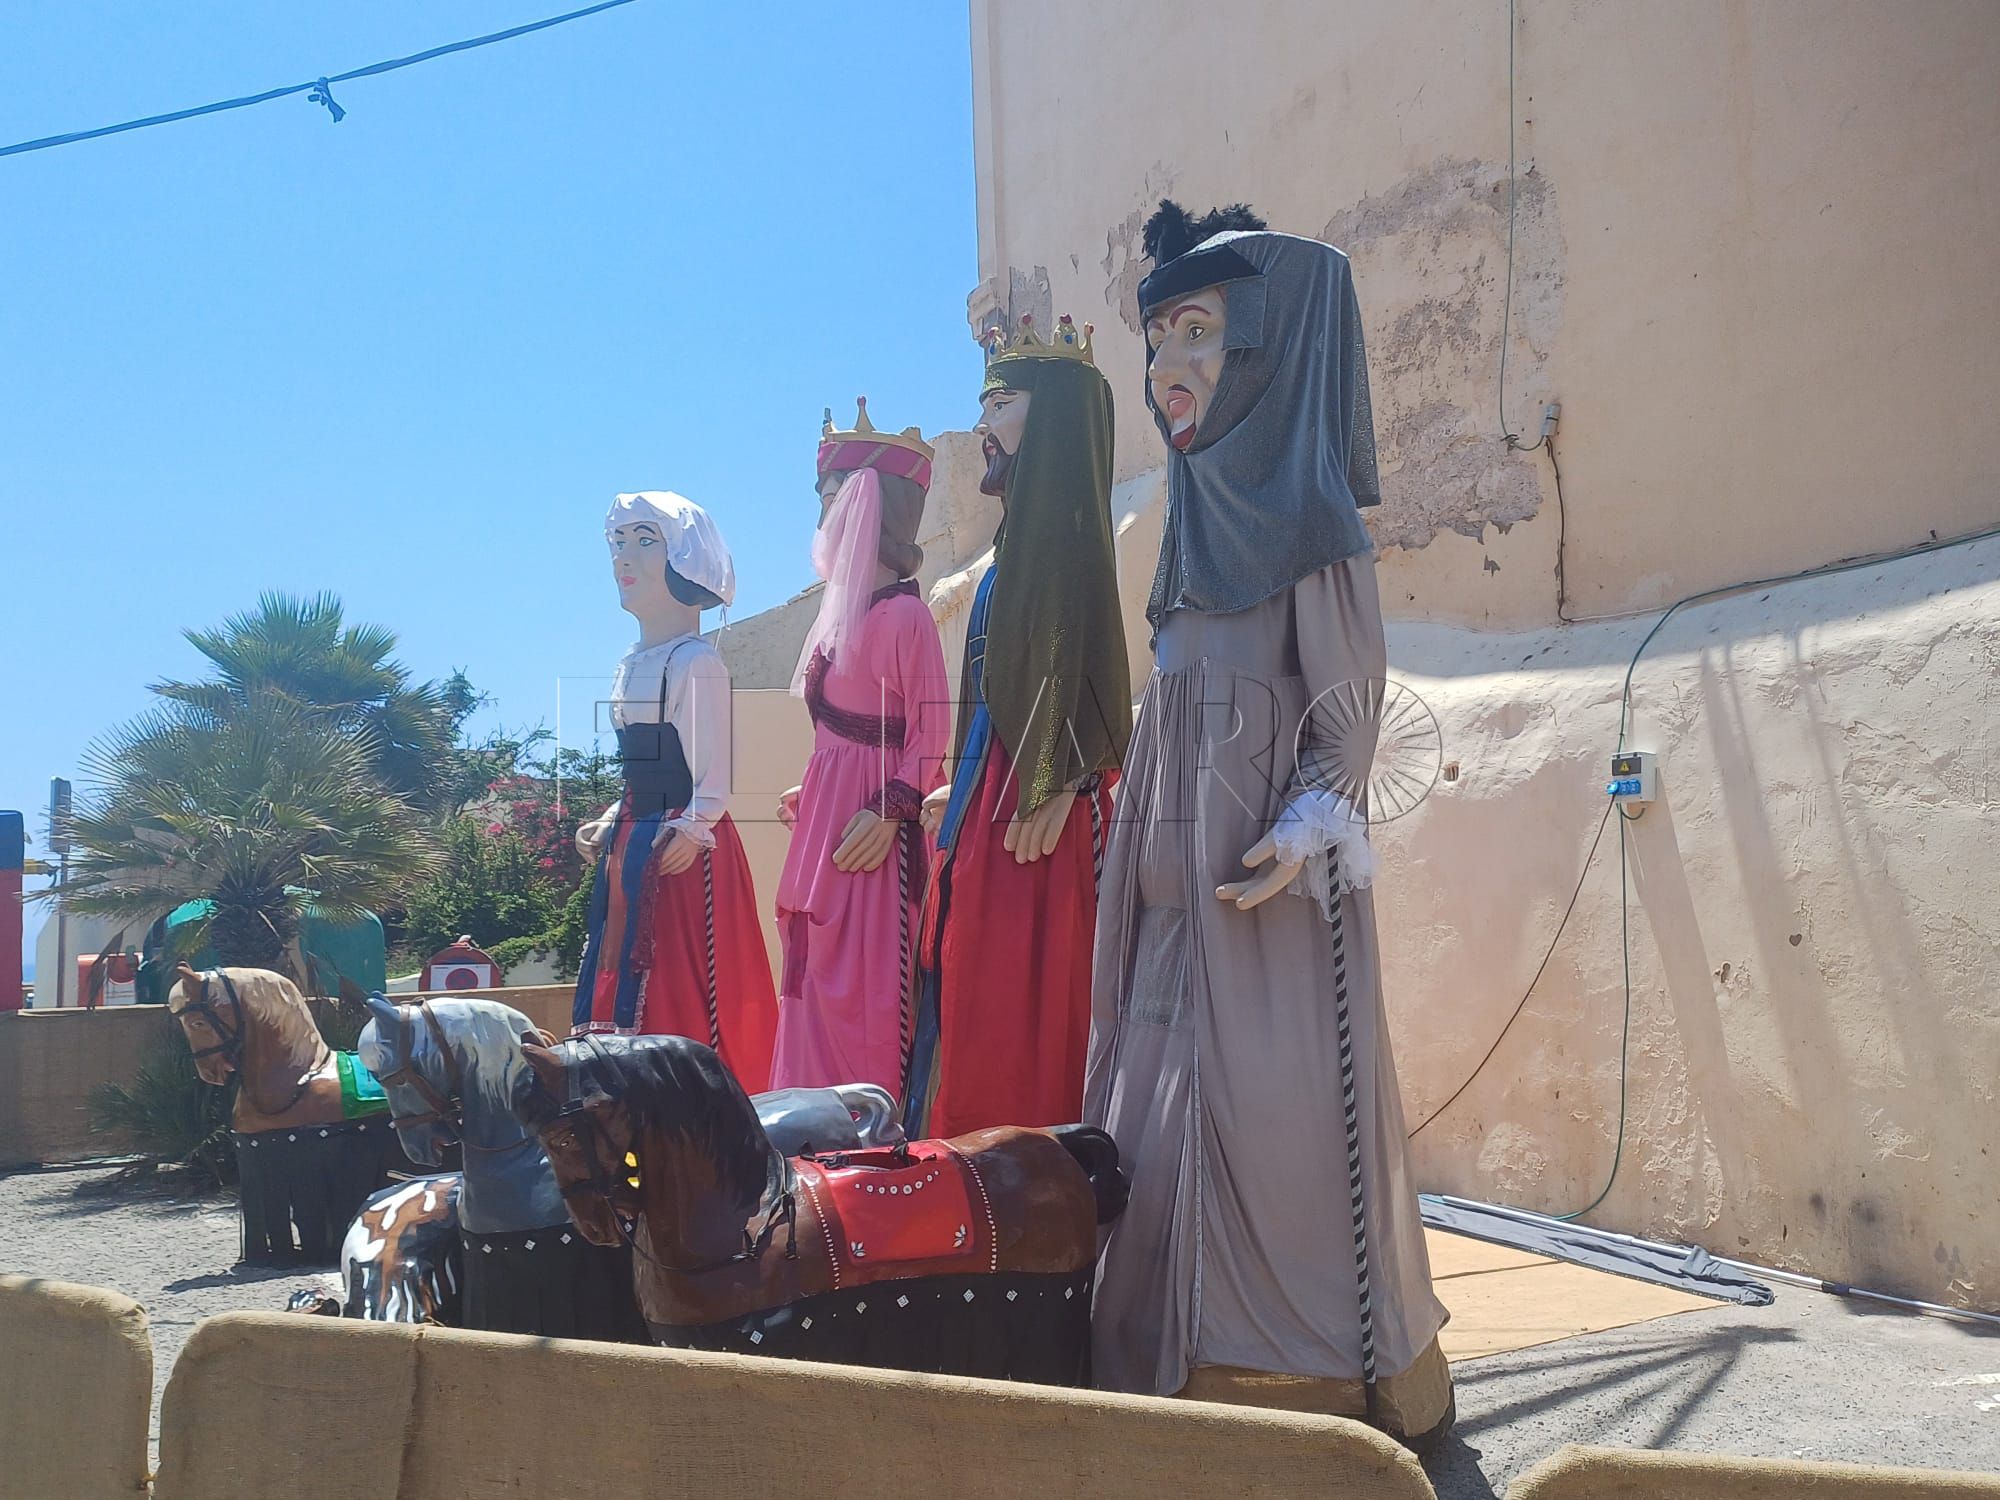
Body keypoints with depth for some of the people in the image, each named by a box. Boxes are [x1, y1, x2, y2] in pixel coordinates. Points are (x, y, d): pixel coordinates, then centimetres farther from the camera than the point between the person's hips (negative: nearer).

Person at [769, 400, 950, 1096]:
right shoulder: (844, 612, 12)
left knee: (864, 994, -4)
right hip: (825, 820, 9)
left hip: (871, 832, -9)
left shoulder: (905, 615, -13)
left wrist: (889, 811, -22)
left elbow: (930, 734, -14)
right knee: (817, 990, 13)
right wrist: (811, 797, 16)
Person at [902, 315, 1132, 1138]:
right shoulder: (1023, 533, 19)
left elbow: (1080, 669, -19)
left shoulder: (1063, 525, -9)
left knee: (1020, 1010, -6)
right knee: (976, 1012, 11)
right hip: (987, 810, 10)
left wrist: (1055, 789, -23)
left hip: (1034, 817, -10)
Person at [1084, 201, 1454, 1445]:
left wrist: (1312, 821, -20)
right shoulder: (1199, 515, 16)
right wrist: (1144, 852, 13)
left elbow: (1351, 697, -8)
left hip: (1267, 872, -8)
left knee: (1269, 1116, -6)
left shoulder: (1312, 513, -6)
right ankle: (1185, 1371, 18)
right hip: (1175, 871, 8)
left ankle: (1317, 1382, 8)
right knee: (1165, 1106, 8)